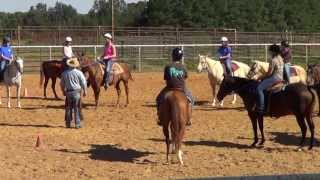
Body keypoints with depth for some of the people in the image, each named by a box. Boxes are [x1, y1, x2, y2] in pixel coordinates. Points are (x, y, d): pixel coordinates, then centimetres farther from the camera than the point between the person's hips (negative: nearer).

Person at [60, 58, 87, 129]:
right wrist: (85, 91, 6)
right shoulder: (79, 73, -8)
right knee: (77, 108, 3)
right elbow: (83, 83, -6)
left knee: (68, 108, 11)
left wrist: (63, 91, 23)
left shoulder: (65, 73, 0)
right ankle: (77, 124, 4)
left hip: (68, 92, 3)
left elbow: (62, 83, 8)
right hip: (77, 92, -2)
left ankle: (68, 123, 16)